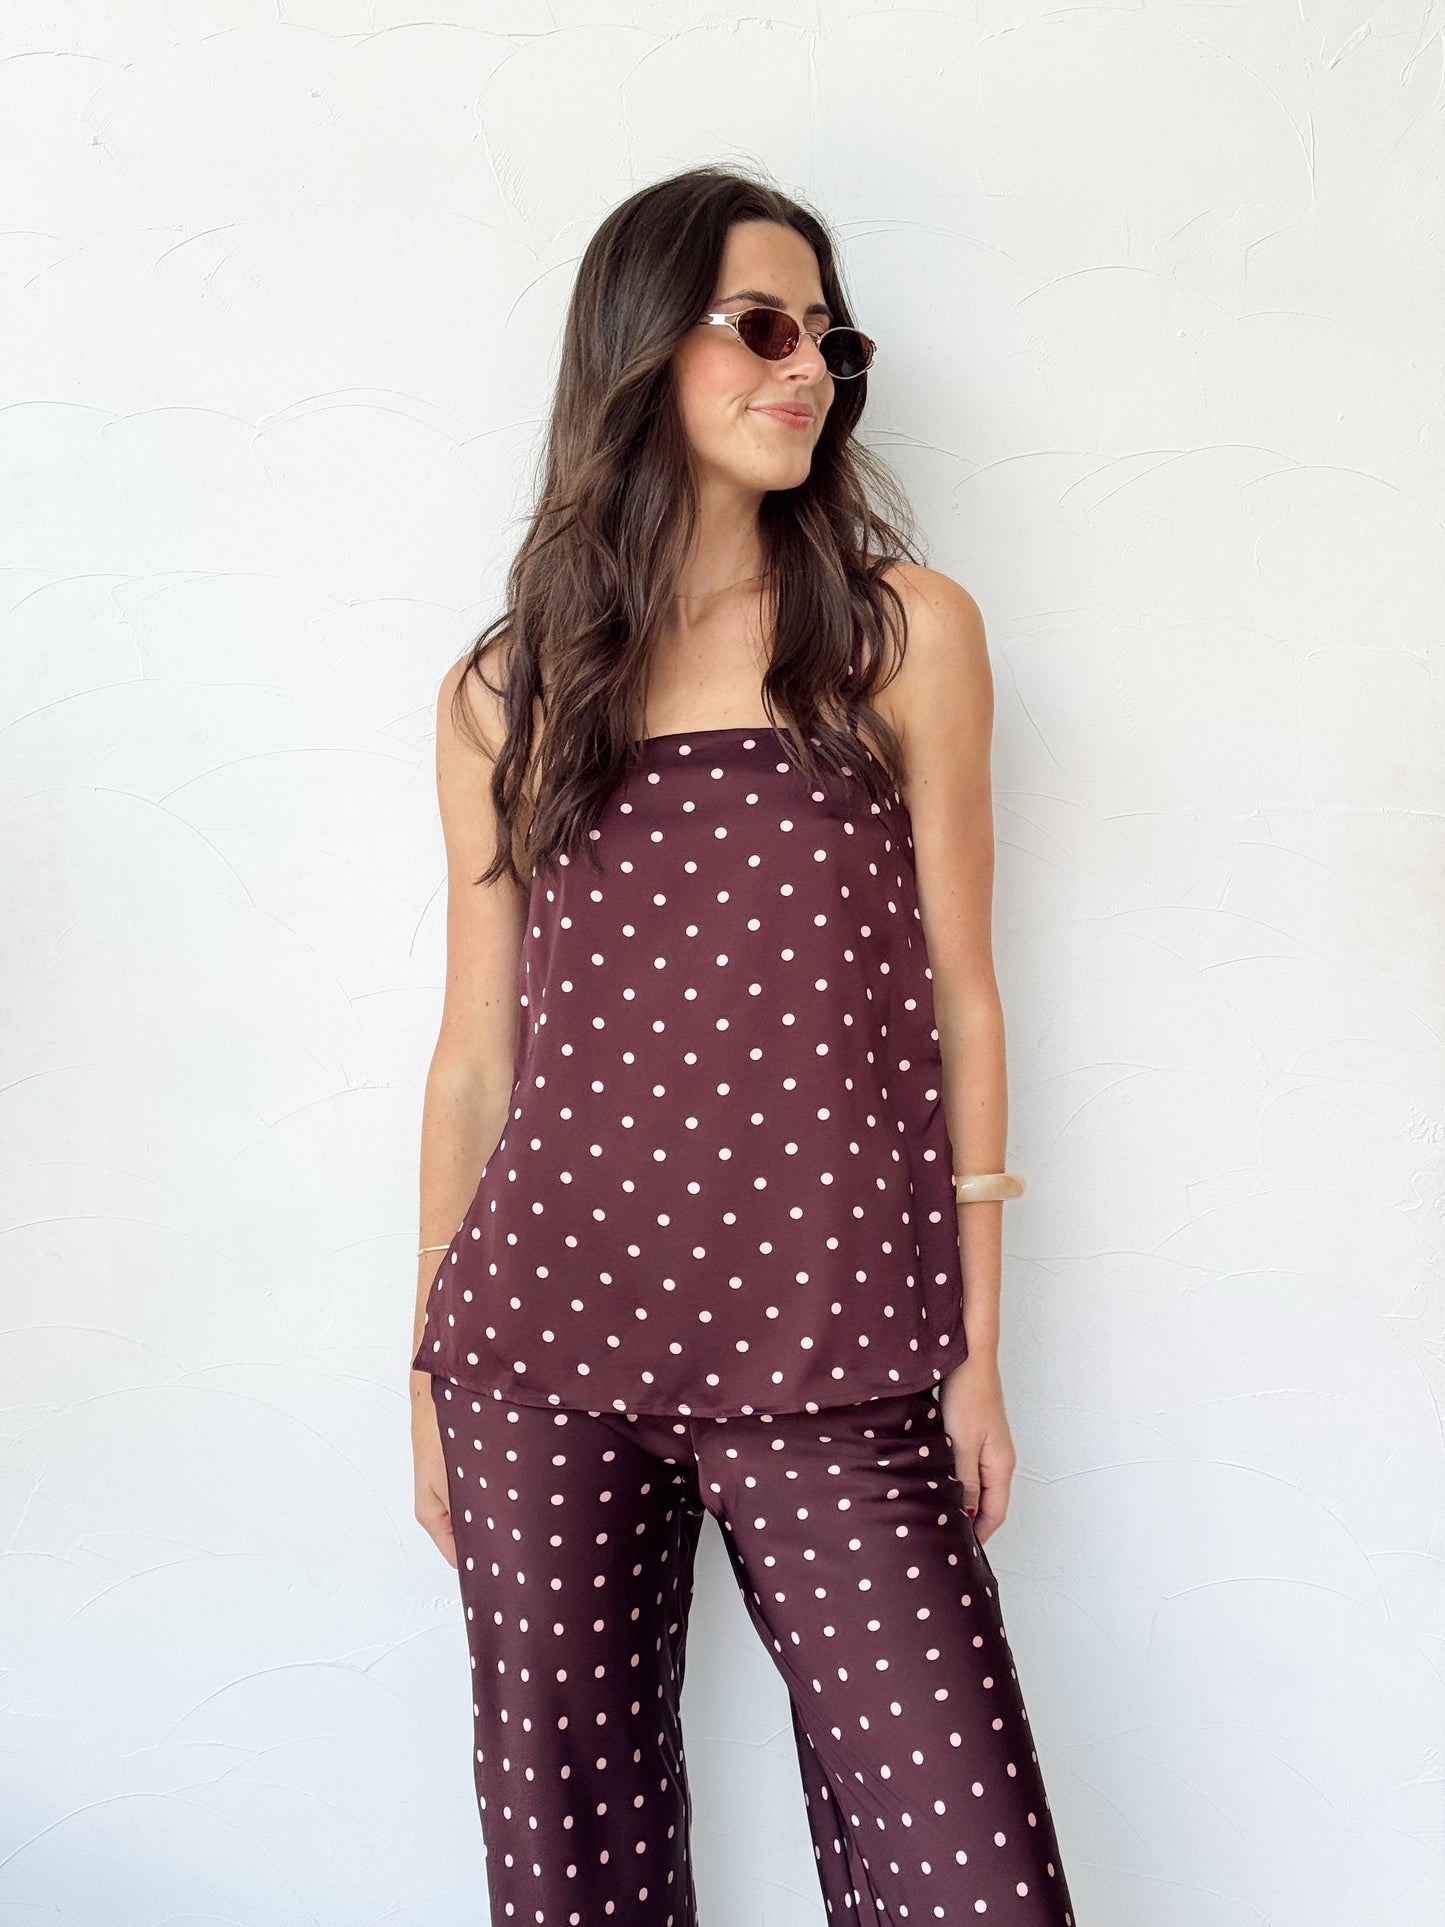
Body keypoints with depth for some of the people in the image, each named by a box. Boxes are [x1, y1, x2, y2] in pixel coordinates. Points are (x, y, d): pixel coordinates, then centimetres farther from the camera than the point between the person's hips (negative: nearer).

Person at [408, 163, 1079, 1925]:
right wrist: (432, 1370, 11)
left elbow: (956, 1000, 4)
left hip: (833, 1369, -1)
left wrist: (977, 1346, 4)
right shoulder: (503, 692, 7)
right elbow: (477, 1053, 9)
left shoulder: (904, 630, 4)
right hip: (547, 1352, 1)